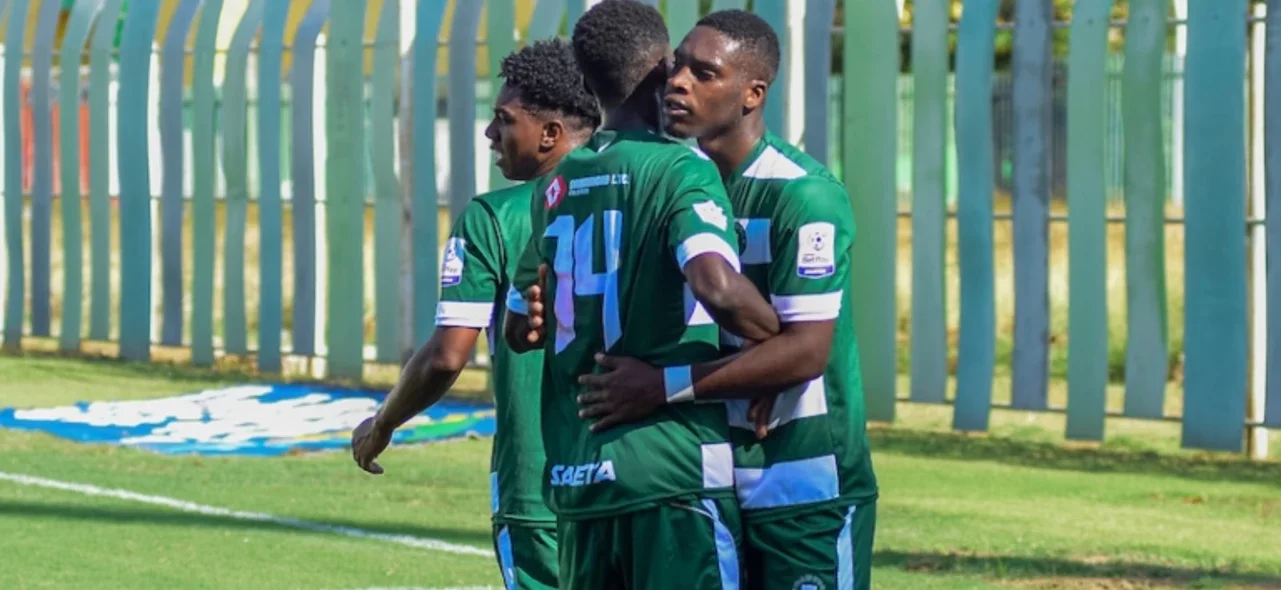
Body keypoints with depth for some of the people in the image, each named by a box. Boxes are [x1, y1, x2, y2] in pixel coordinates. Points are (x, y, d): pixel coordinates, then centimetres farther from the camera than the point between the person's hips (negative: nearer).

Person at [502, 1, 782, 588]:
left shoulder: (559, 185, 12)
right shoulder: (680, 169, -8)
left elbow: (521, 329, 19)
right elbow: (717, 286, -26)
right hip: (672, 470, -6)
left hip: (575, 474, 6)